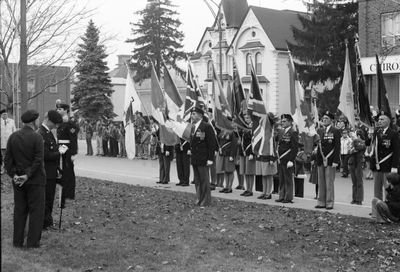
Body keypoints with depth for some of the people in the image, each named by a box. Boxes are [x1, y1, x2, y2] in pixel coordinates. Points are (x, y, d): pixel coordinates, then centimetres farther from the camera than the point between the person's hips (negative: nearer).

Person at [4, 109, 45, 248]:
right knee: (36, 210, 4)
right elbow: (38, 160, -19)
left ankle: (17, 241, 17)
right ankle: (33, 241, 5)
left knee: (19, 210, 13)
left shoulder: (13, 137, 3)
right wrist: (28, 175, -14)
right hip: (35, 180, -5)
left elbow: (7, 159, 1)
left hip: (18, 180, 5)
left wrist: (13, 175, -3)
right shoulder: (37, 137, -13)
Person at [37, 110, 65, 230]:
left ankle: (48, 222, 28)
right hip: (46, 174, -10)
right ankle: (44, 224, 10)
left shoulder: (48, 132, 12)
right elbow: (46, 155, -23)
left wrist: (59, 148, 5)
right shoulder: (41, 134, -20)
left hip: (51, 173, 10)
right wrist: (59, 152, -12)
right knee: (46, 199, 0)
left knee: (49, 199, 17)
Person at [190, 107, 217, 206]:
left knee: (204, 180, -1)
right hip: (194, 159, 8)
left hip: (203, 159, -8)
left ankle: (206, 201, 7)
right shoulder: (193, 127, 15)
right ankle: (199, 199, 21)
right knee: (197, 180, 13)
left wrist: (210, 159, -17)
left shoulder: (206, 127, -12)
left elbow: (212, 143, -14)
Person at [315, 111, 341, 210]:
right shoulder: (319, 131, 13)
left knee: (329, 182, -2)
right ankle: (321, 202, 14)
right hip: (320, 160, 5)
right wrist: (315, 159, 7)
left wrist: (336, 161, -14)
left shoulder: (335, 131, -3)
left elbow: (337, 147, -8)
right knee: (321, 182, 8)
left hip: (330, 160, -5)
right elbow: (318, 146, 13)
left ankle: (329, 203, 5)